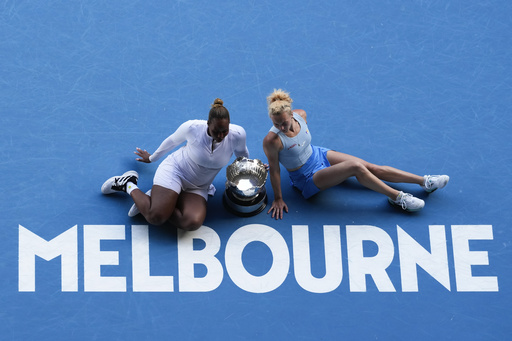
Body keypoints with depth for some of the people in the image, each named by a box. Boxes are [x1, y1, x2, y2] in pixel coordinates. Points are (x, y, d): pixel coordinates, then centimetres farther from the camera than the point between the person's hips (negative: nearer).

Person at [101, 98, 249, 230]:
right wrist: (152, 158, 18)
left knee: (193, 222, -29)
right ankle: (129, 184, 4)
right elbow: (172, 141, 1)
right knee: (155, 217, -26)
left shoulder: (237, 135, -17)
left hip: (198, 187, 3)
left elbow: (242, 154, 8)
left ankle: (152, 200, -5)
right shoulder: (192, 128, -20)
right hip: (174, 170, -3)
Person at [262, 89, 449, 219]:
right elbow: (274, 170, -21)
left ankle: (424, 181, 10)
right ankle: (397, 197, -7)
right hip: (308, 178, -6)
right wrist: (278, 199, -12)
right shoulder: (271, 141, -34)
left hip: (317, 154, 6)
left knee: (373, 168, 2)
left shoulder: (300, 115, -17)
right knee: (356, 167, -24)